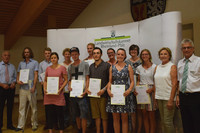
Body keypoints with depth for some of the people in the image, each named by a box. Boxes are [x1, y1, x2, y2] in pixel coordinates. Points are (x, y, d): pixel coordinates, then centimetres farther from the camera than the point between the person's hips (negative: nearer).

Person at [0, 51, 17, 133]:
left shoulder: (12, 66, 12)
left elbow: (15, 77, 15)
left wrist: (14, 83, -5)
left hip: (11, 88, 3)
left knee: (10, 107, 9)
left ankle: (9, 125, 21)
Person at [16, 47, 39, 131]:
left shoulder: (35, 63, 3)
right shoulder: (21, 63, 14)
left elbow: (35, 75, -4)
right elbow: (18, 74, 16)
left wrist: (34, 86, -13)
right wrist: (18, 80, -6)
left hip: (31, 88, -3)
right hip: (22, 87, 3)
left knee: (33, 107, 4)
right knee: (21, 106, 4)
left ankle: (34, 124, 15)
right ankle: (20, 125, 11)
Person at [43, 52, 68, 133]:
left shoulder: (62, 68, 0)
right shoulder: (48, 68, 10)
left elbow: (66, 80, -1)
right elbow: (45, 80, 15)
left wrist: (60, 89, -12)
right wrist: (45, 89, -1)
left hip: (58, 93, -3)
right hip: (49, 93, 3)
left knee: (60, 113, 3)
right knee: (49, 113, 8)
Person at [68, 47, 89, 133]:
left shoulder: (85, 64, 0)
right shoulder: (70, 67, 13)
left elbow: (87, 79, -3)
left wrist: (85, 90, -14)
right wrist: (69, 86, -3)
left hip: (81, 93, -5)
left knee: (83, 115, -6)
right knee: (76, 114, 15)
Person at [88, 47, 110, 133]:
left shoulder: (107, 65, -2)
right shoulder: (91, 66, 13)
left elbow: (110, 80, -4)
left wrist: (104, 89, -14)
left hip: (103, 94, -4)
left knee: (104, 116, 2)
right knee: (96, 116, 11)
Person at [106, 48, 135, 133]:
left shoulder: (128, 67, 4)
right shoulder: (112, 67, 10)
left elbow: (132, 81, 2)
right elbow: (110, 81, 12)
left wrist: (129, 90, -15)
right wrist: (108, 89, -7)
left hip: (125, 94, -2)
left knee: (124, 118, 3)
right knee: (116, 118, 7)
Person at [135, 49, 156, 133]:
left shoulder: (154, 67, -1)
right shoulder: (139, 68, 11)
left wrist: (151, 89, -16)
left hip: (151, 91, -3)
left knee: (151, 115, -1)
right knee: (144, 114, 6)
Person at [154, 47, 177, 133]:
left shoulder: (172, 67, -5)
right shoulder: (157, 67, 11)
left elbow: (174, 84, -11)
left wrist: (171, 100, -16)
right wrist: (154, 98, 8)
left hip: (168, 97, -5)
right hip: (159, 97, 6)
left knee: (168, 122, -4)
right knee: (162, 121, 12)